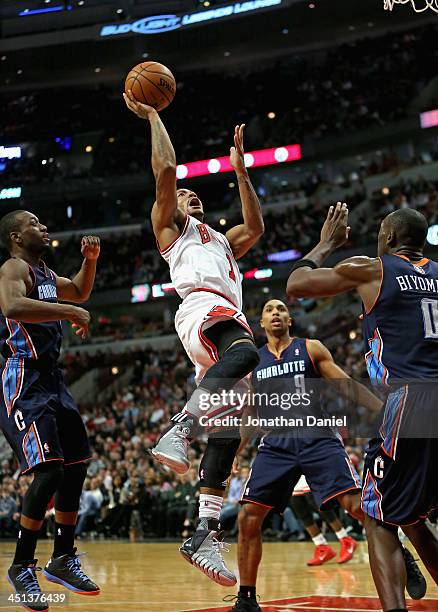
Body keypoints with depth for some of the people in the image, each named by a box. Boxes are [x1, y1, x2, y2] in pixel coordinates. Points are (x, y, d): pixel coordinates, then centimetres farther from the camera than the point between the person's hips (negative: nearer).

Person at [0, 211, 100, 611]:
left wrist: (90, 259, 18)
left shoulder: (45, 273, 18)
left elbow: (79, 292, 35)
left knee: (75, 467, 11)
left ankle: (63, 558, 22)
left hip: (52, 380, 10)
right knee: (49, 471, -18)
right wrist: (71, 312, -28)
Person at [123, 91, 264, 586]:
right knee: (244, 353, -41)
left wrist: (239, 168, 38)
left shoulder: (220, 241, 43)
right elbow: (165, 169, 11)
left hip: (229, 319, 7)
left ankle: (205, 535, -11)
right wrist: (152, 115, 19)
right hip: (203, 308, -7)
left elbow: (256, 226, 35)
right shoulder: (170, 225, 23)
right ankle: (178, 431, -43)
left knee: (227, 425, -6)